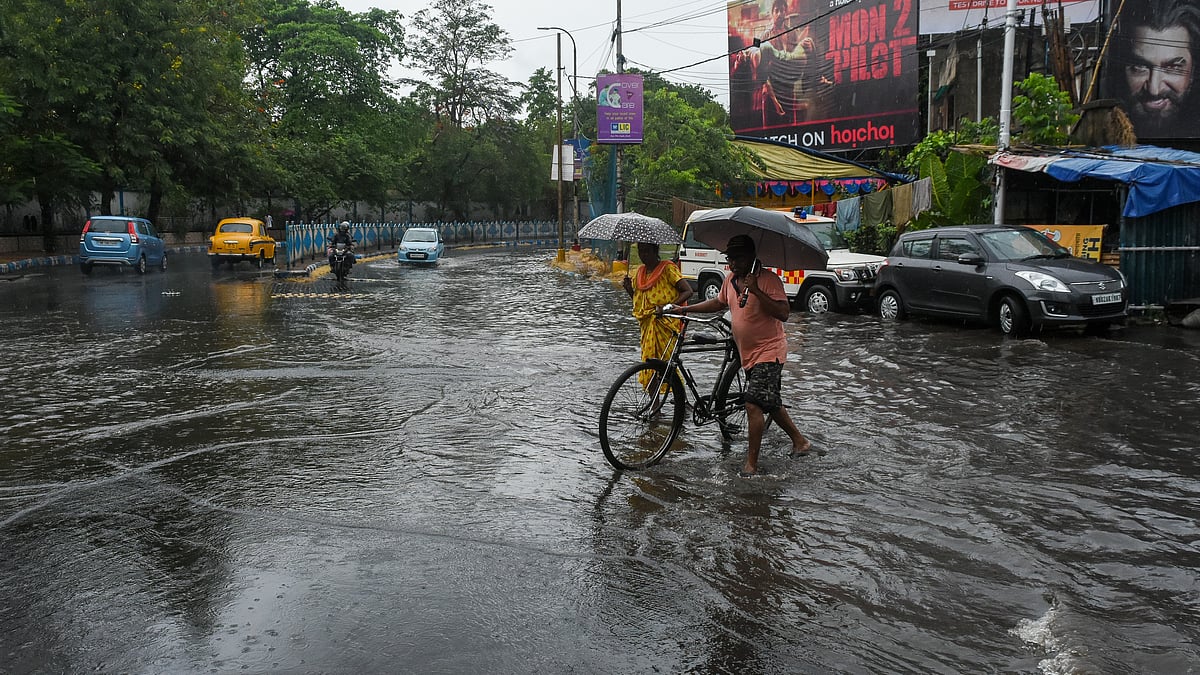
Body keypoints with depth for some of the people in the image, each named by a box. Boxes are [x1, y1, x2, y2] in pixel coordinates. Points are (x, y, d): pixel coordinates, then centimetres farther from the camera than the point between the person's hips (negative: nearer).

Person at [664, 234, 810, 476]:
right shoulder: (731, 280, 7)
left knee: (753, 404, -17)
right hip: (748, 353, 9)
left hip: (769, 352, -8)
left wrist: (756, 291, -31)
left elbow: (783, 313, -25)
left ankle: (751, 463, -10)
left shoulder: (769, 279, -16)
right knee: (771, 403, 18)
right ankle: (800, 441, 36)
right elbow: (720, 303, 25)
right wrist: (687, 309, 19)